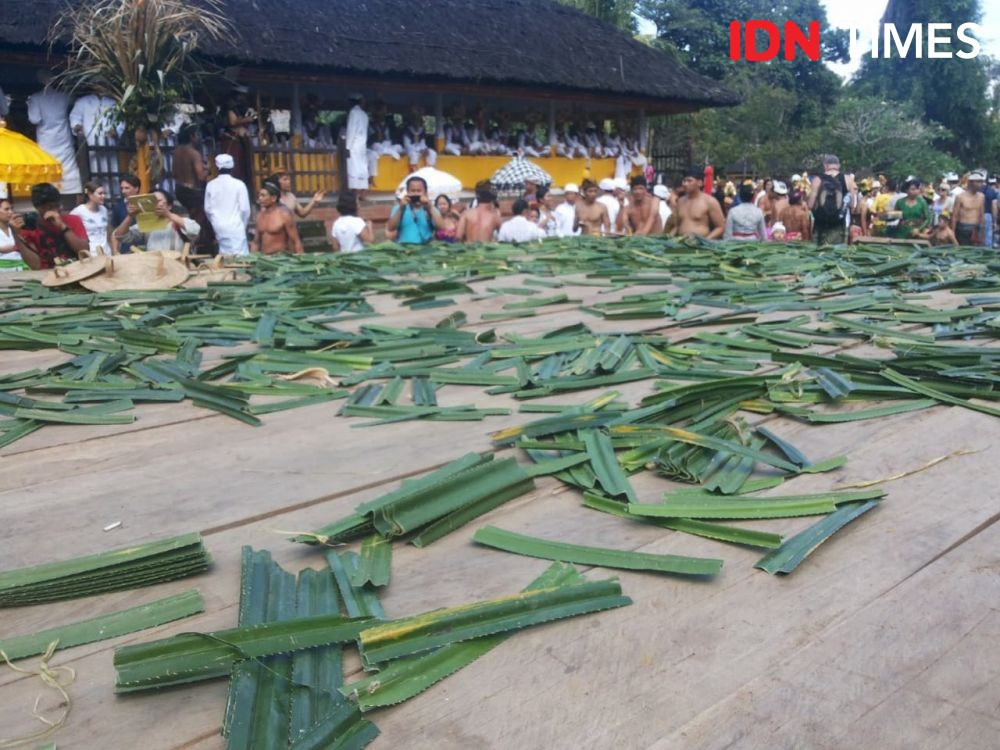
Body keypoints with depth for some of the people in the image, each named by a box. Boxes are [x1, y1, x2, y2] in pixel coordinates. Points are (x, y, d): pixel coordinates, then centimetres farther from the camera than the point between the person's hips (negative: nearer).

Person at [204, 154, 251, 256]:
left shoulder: (211, 185, 2)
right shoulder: (239, 184, -8)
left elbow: (208, 209, 7)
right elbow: (245, 208, -8)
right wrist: (243, 225, 8)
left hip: (219, 228, 5)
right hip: (235, 227, -4)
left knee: (224, 256, 11)